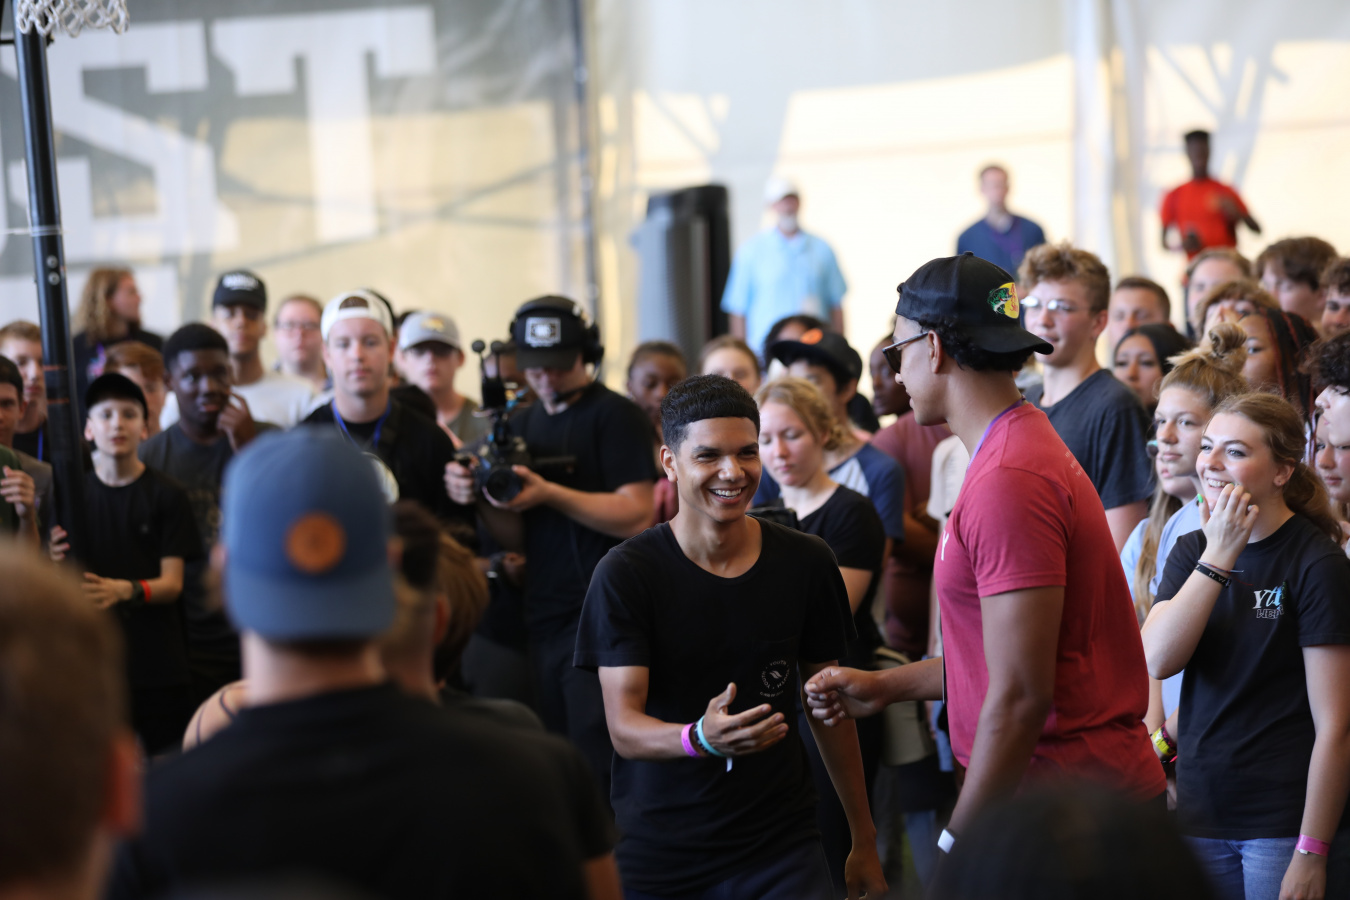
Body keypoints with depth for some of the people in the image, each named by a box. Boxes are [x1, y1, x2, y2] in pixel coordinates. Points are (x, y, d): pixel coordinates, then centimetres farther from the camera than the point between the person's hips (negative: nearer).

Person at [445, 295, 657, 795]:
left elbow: (637, 516, -13)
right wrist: (481, 496, -5)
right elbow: (519, 539, 15)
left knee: (598, 772, -10)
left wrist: (548, 494, -20)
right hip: (544, 622, 7)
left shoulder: (615, 415, -4)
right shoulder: (523, 424, 17)